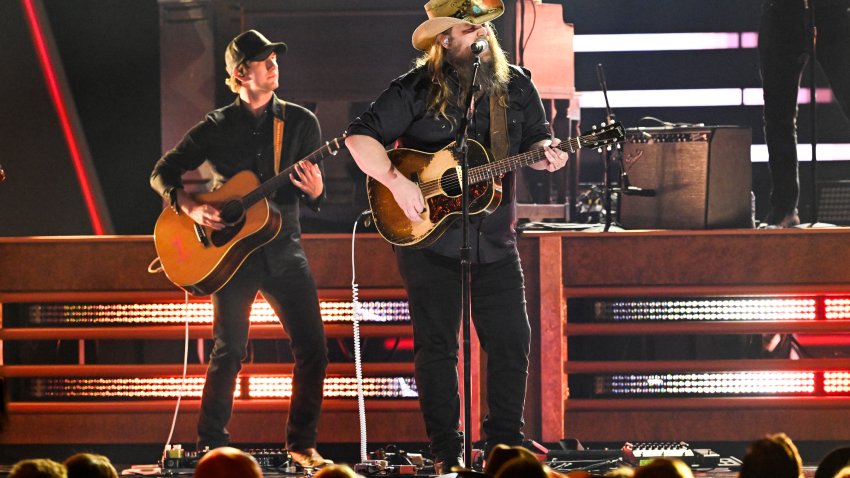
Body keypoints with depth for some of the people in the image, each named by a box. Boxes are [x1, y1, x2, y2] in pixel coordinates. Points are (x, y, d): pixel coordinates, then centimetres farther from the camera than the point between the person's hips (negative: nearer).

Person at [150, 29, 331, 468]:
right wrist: (190, 208, -11)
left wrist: (314, 192, -16)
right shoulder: (216, 128, 2)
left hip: (283, 248, 2)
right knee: (229, 351, -5)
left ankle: (301, 445, 6)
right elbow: (162, 174, 6)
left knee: (312, 348, -6)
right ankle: (211, 446, 6)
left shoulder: (300, 122, 6)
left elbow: (315, 196, 8)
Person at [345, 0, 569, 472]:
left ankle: (504, 443, 15)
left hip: (495, 242, 4)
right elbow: (360, 137, -10)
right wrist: (397, 182, -21)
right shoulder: (417, 89, -7)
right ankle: (446, 453, 9)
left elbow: (535, 139, 14)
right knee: (436, 346, 1)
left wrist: (544, 153, -9)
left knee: (512, 342, 1)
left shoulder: (515, 85, 5)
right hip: (430, 240, -3)